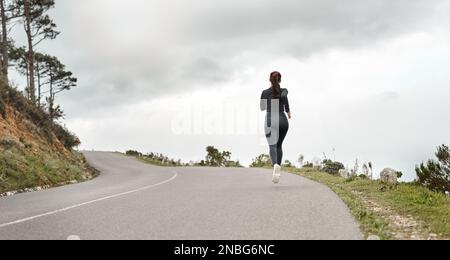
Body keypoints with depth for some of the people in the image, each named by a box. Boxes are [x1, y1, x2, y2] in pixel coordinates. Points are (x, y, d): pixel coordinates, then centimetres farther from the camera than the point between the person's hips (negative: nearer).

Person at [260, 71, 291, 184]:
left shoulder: (265, 92, 4)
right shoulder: (284, 90, 3)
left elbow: (262, 108, 14)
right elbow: (284, 96, -21)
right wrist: (288, 111, -6)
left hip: (270, 121, -1)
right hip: (283, 120, 1)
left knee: (272, 146, -7)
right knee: (279, 145, 19)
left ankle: (275, 165, -38)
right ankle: (278, 170, 13)